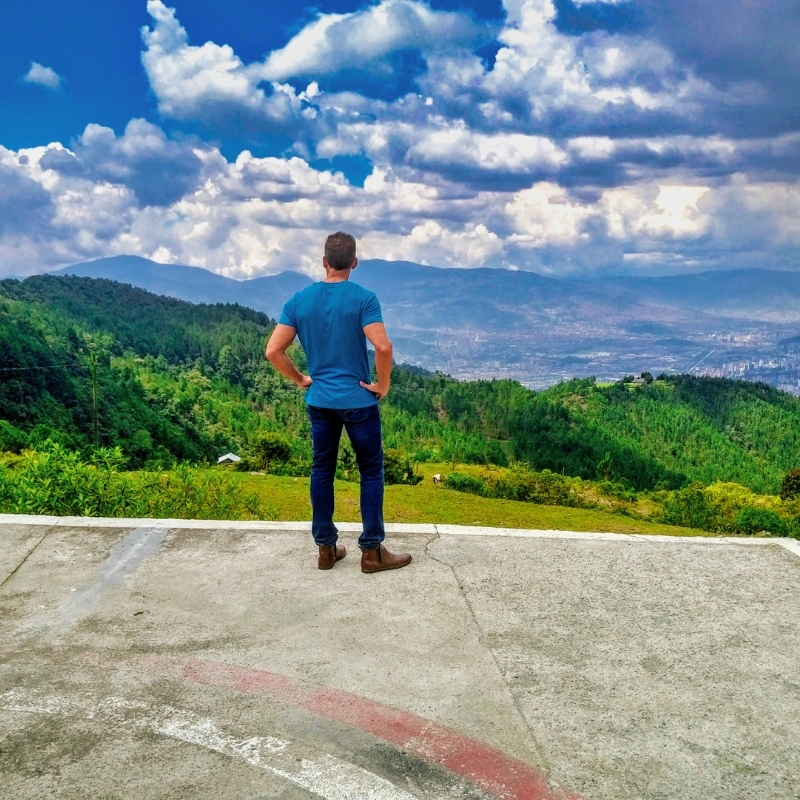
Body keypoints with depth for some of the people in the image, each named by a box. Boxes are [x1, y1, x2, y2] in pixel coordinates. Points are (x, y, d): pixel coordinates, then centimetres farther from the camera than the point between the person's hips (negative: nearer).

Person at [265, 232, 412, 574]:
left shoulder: (299, 300, 1)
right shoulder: (363, 298, -11)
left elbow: (273, 351, -2)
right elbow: (383, 346, -24)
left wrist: (300, 379, 10)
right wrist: (383, 384, -9)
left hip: (318, 401, 4)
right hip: (358, 400, -4)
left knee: (322, 470, 13)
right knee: (371, 471, 7)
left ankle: (325, 547, 20)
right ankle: (372, 551, 10)